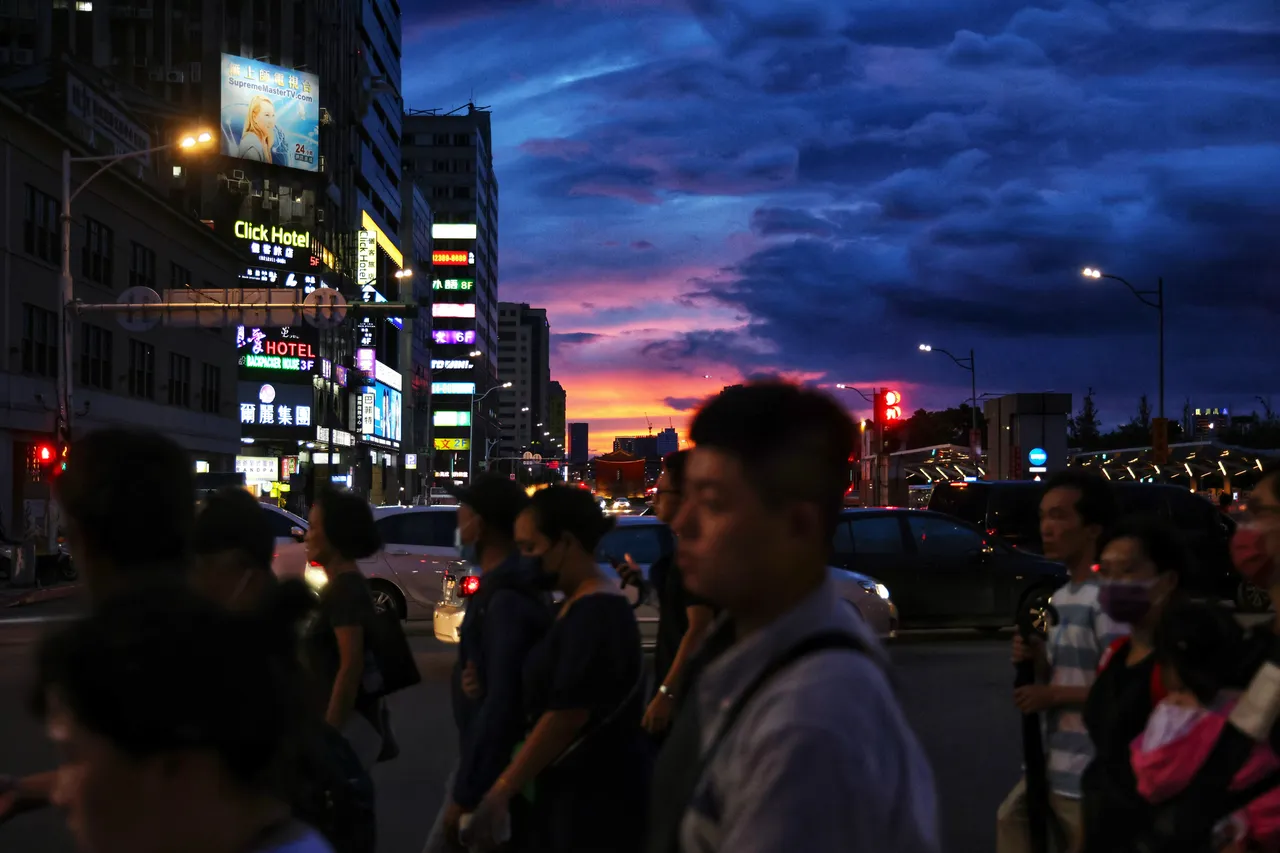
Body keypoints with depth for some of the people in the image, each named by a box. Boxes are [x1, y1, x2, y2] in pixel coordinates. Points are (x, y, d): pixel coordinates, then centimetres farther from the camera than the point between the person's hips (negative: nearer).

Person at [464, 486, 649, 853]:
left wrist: (502, 789, -18)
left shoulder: (595, 613, -20)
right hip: (574, 789, 9)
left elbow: (567, 715, -23)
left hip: (596, 796, -9)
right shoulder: (581, 605, 12)